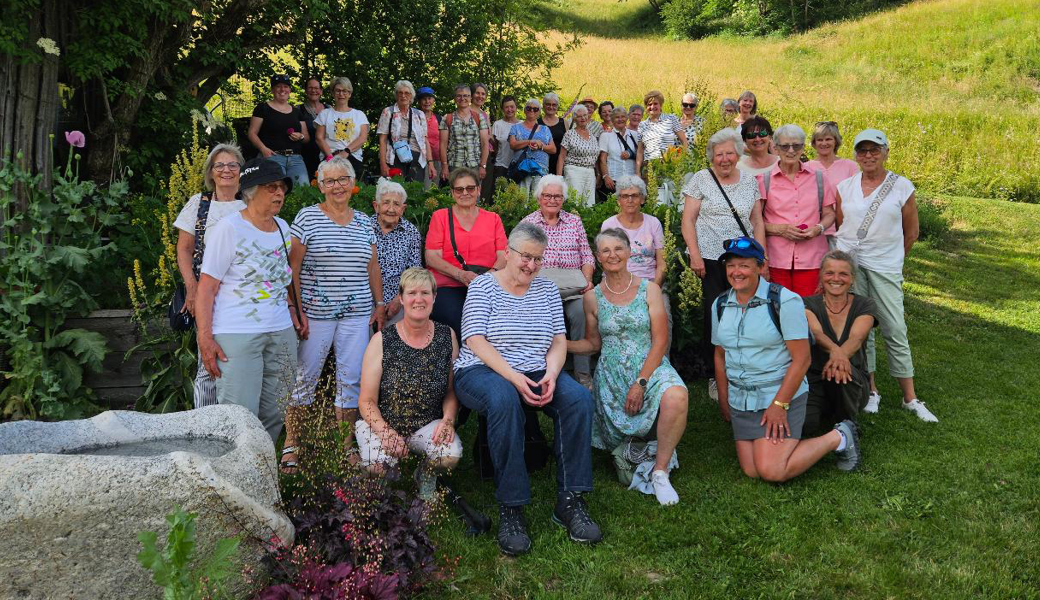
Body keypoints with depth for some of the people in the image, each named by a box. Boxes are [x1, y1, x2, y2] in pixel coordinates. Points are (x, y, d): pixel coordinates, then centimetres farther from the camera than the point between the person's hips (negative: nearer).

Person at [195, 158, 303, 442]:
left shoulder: (282, 227, 12)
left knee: (274, 415, 9)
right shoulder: (229, 228, -7)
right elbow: (206, 288, -9)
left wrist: (292, 307, 11)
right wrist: (205, 339, -15)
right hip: (237, 334, -6)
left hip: (281, 333, 7)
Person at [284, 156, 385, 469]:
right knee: (305, 377, 2)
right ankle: (290, 445, 15)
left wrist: (379, 305, 11)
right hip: (316, 311, -3)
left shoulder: (364, 222, 13)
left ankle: (345, 447, 14)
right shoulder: (307, 217, -1)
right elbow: (292, 268, -4)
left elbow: (373, 268, 17)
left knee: (352, 379, 3)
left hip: (357, 313, 4)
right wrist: (296, 309, -9)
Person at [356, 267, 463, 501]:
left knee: (451, 454, -29)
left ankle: (425, 476, 7)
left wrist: (448, 420, -14)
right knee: (376, 465, -31)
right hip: (382, 422, -1)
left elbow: (452, 391, 6)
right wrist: (384, 432, -24)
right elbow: (367, 401, -7)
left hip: (428, 425, 2)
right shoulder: (382, 341, -8)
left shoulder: (447, 336, 0)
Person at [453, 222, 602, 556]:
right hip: (482, 371, -4)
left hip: (535, 372, 5)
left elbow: (559, 340, 8)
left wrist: (551, 374, -14)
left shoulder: (547, 290, 14)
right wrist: (513, 377, -23)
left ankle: (570, 502, -17)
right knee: (504, 400, -38)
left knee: (578, 398, -23)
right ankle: (510, 510, -31)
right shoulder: (483, 286, 0)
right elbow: (475, 341, -11)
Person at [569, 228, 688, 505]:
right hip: (610, 377, 2)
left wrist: (641, 382, -14)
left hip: (650, 368, -2)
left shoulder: (649, 290, 0)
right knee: (615, 441, -14)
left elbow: (660, 342, -5)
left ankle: (660, 472, -17)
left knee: (676, 397, -35)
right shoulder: (592, 298, 5)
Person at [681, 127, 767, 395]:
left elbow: (757, 222, 14)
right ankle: (714, 375, 6)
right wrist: (695, 255, -10)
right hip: (710, 259, -2)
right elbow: (688, 220, -1)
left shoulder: (750, 181, 12)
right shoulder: (701, 179, 2)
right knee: (713, 317, -6)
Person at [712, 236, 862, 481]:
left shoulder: (785, 301, -13)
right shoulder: (720, 305, 6)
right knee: (751, 470, -3)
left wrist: (779, 404, -18)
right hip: (740, 402, 6)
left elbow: (802, 359, -15)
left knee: (772, 471, -17)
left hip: (781, 396, -6)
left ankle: (839, 438, 5)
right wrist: (723, 401, 14)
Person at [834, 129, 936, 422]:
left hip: (885, 266, -2)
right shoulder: (845, 187, 6)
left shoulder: (902, 186, 1)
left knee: (895, 329, -4)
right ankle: (871, 389, 18)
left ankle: (910, 398, 4)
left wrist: (892, 258, 13)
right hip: (848, 263, 2)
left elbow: (911, 232, 9)